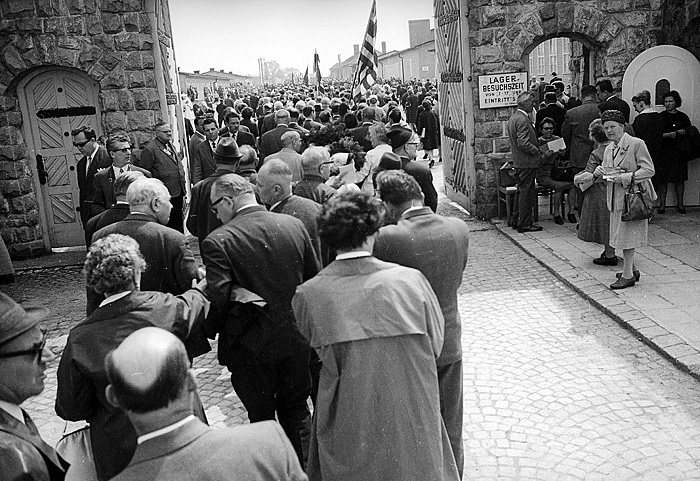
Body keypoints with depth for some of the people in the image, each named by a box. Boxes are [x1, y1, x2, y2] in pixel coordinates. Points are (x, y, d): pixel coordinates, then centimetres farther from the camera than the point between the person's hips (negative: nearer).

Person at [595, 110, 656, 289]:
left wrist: (625, 177, -21)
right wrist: (599, 171, -4)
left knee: (627, 235, -4)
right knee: (621, 235, 13)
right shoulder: (609, 148, 12)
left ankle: (628, 275, 4)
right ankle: (631, 269, 28)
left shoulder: (636, 143, -10)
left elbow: (649, 170, -14)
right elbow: (607, 170, 20)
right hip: (616, 198, 7)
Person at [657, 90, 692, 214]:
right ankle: (662, 205, 2)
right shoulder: (660, 117, 3)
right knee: (663, 179, -4)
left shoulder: (683, 117, 11)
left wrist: (683, 132, -8)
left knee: (680, 178, 4)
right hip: (664, 152, -2)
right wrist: (668, 135, -18)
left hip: (680, 152, 2)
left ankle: (680, 204, 12)